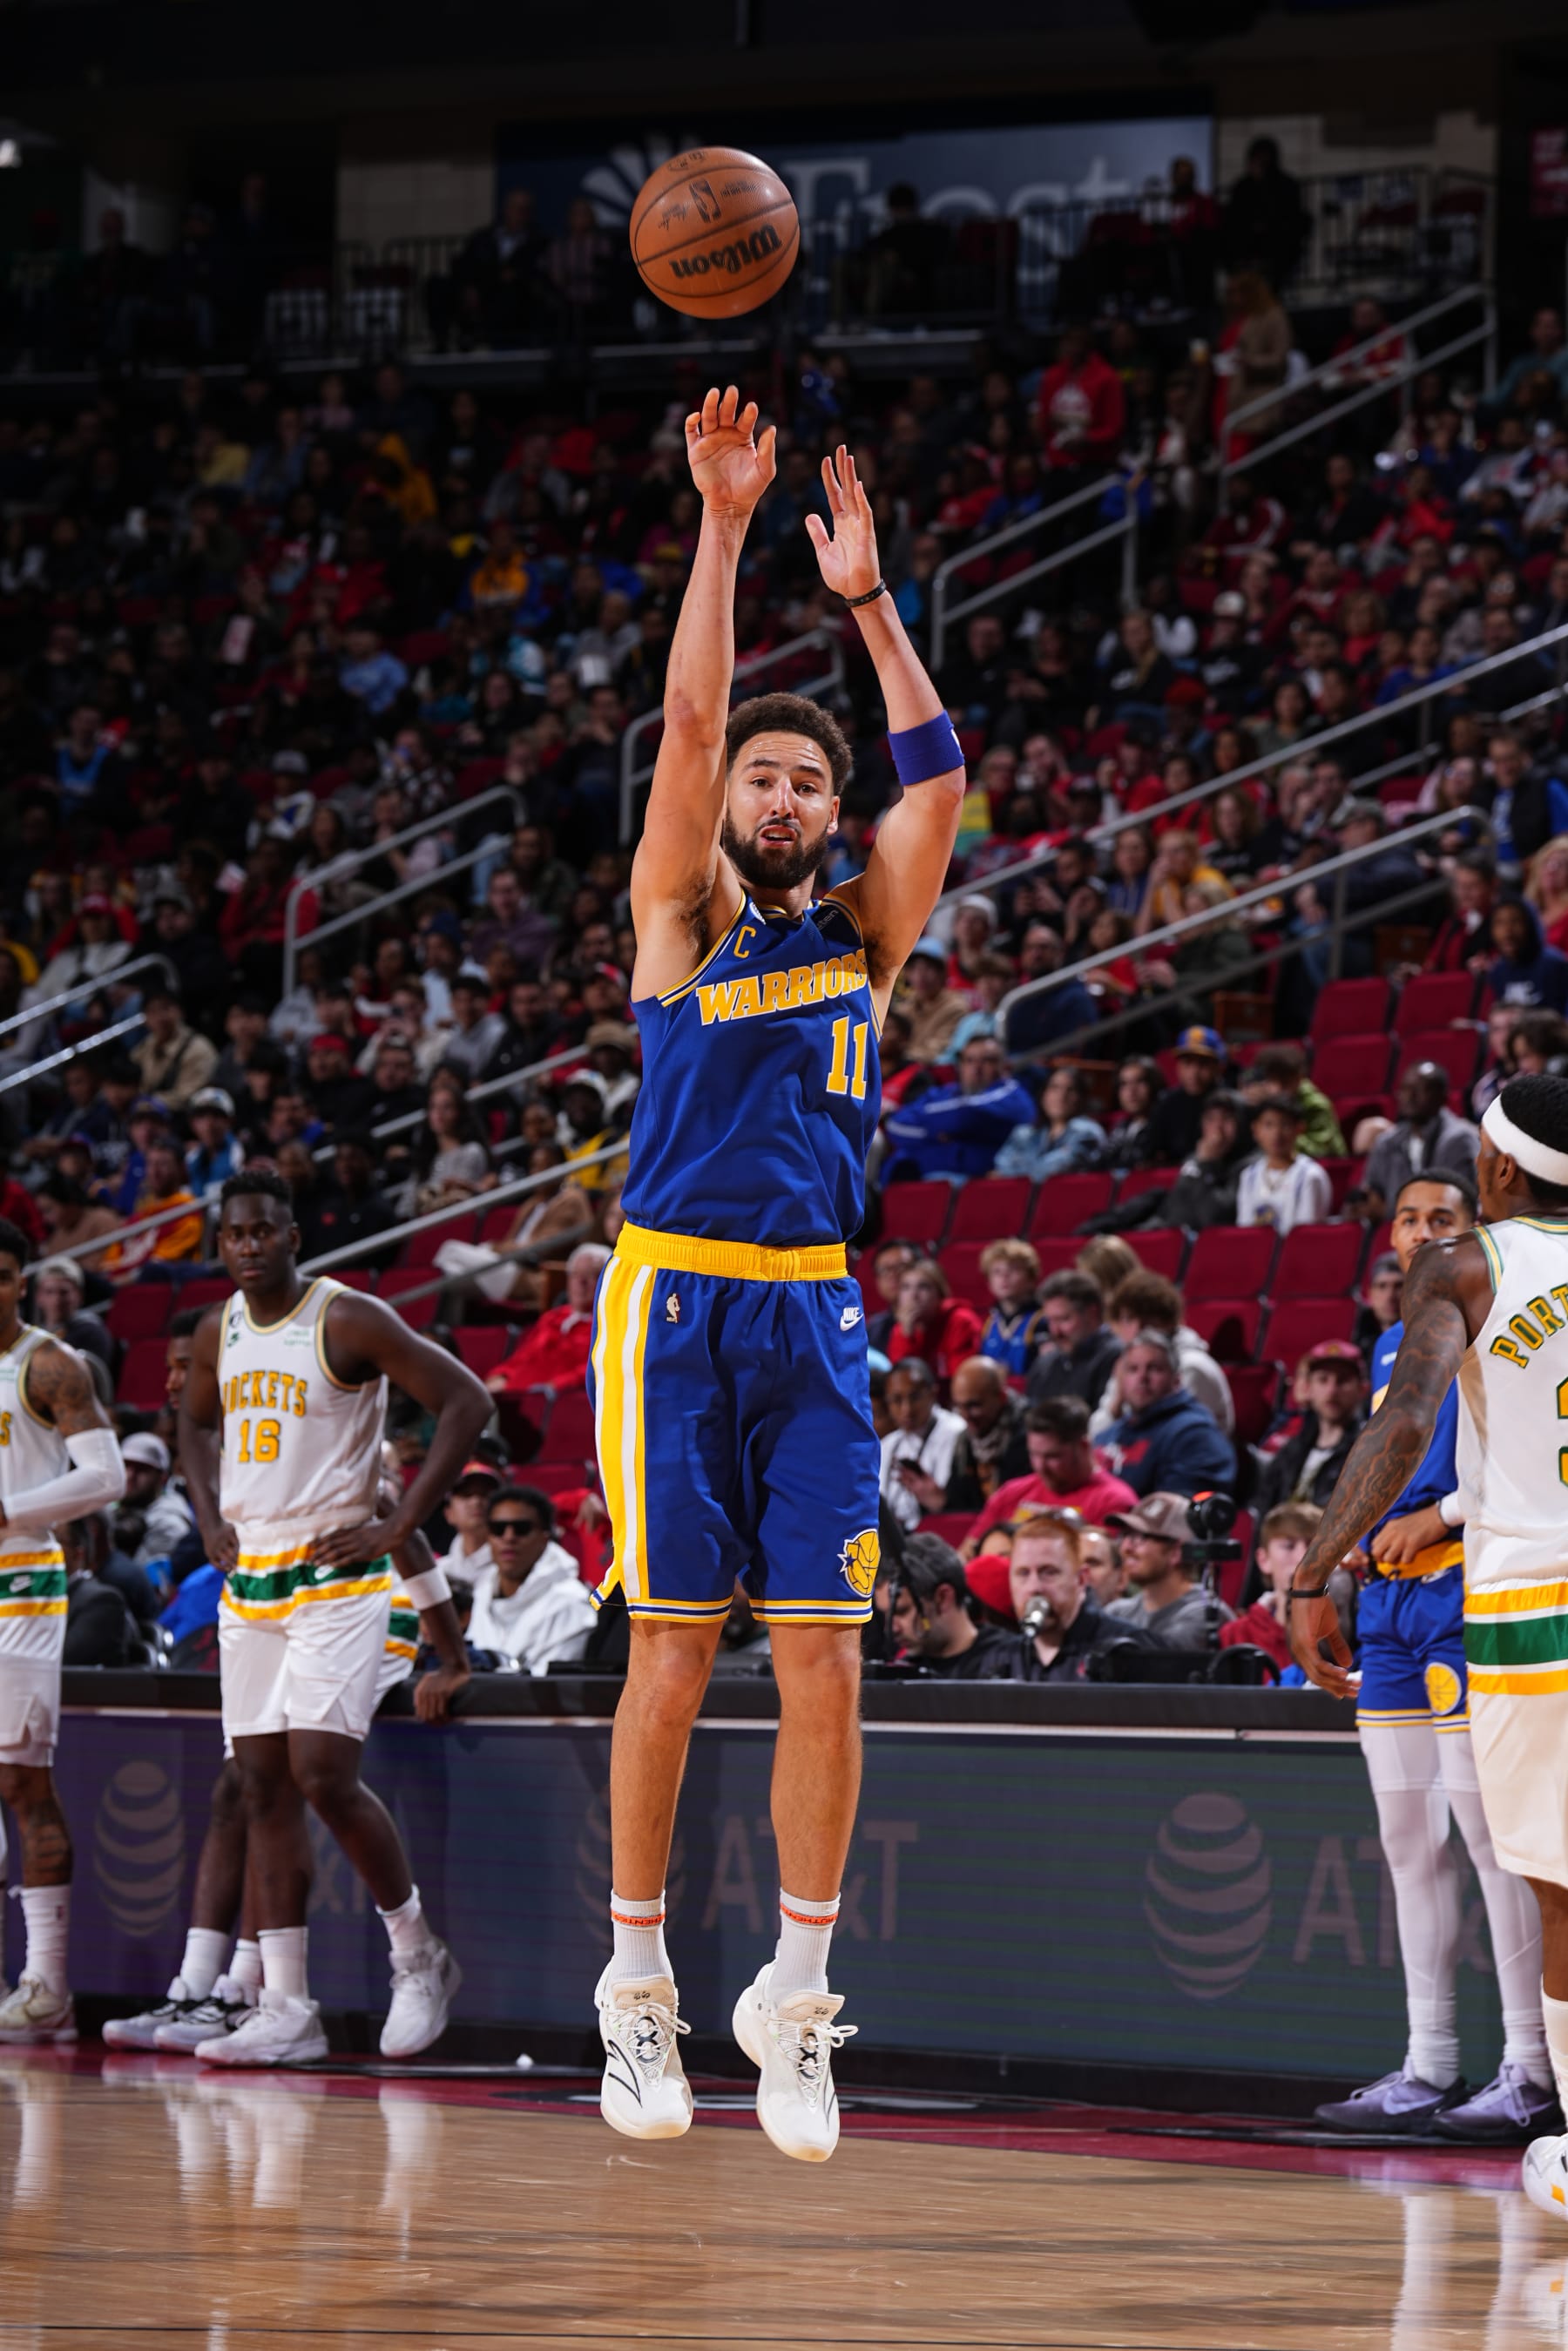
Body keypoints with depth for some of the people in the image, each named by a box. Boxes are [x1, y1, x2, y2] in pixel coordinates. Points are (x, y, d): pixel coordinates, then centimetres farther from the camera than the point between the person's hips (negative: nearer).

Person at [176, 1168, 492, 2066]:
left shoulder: (350, 1321, -11)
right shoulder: (219, 1334, 9)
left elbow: (466, 1401, -13)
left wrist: (402, 1523, -14)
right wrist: (212, 1519, 13)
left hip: (337, 1578, -7)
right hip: (249, 1582, 7)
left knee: (324, 1776, -16)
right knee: (265, 1788, 3)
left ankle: (420, 1956, 4)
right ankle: (287, 2009, 5)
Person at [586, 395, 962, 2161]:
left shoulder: (863, 933, 13)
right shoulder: (683, 914, 5)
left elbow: (937, 781, 3)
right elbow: (686, 723, -6)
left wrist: (866, 596, 2)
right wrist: (724, 527, -9)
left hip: (814, 1313, 3)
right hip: (675, 1300, -3)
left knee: (821, 1659, -3)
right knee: (673, 1656, -2)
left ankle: (794, 2006, 3)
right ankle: (636, 1986, 8)